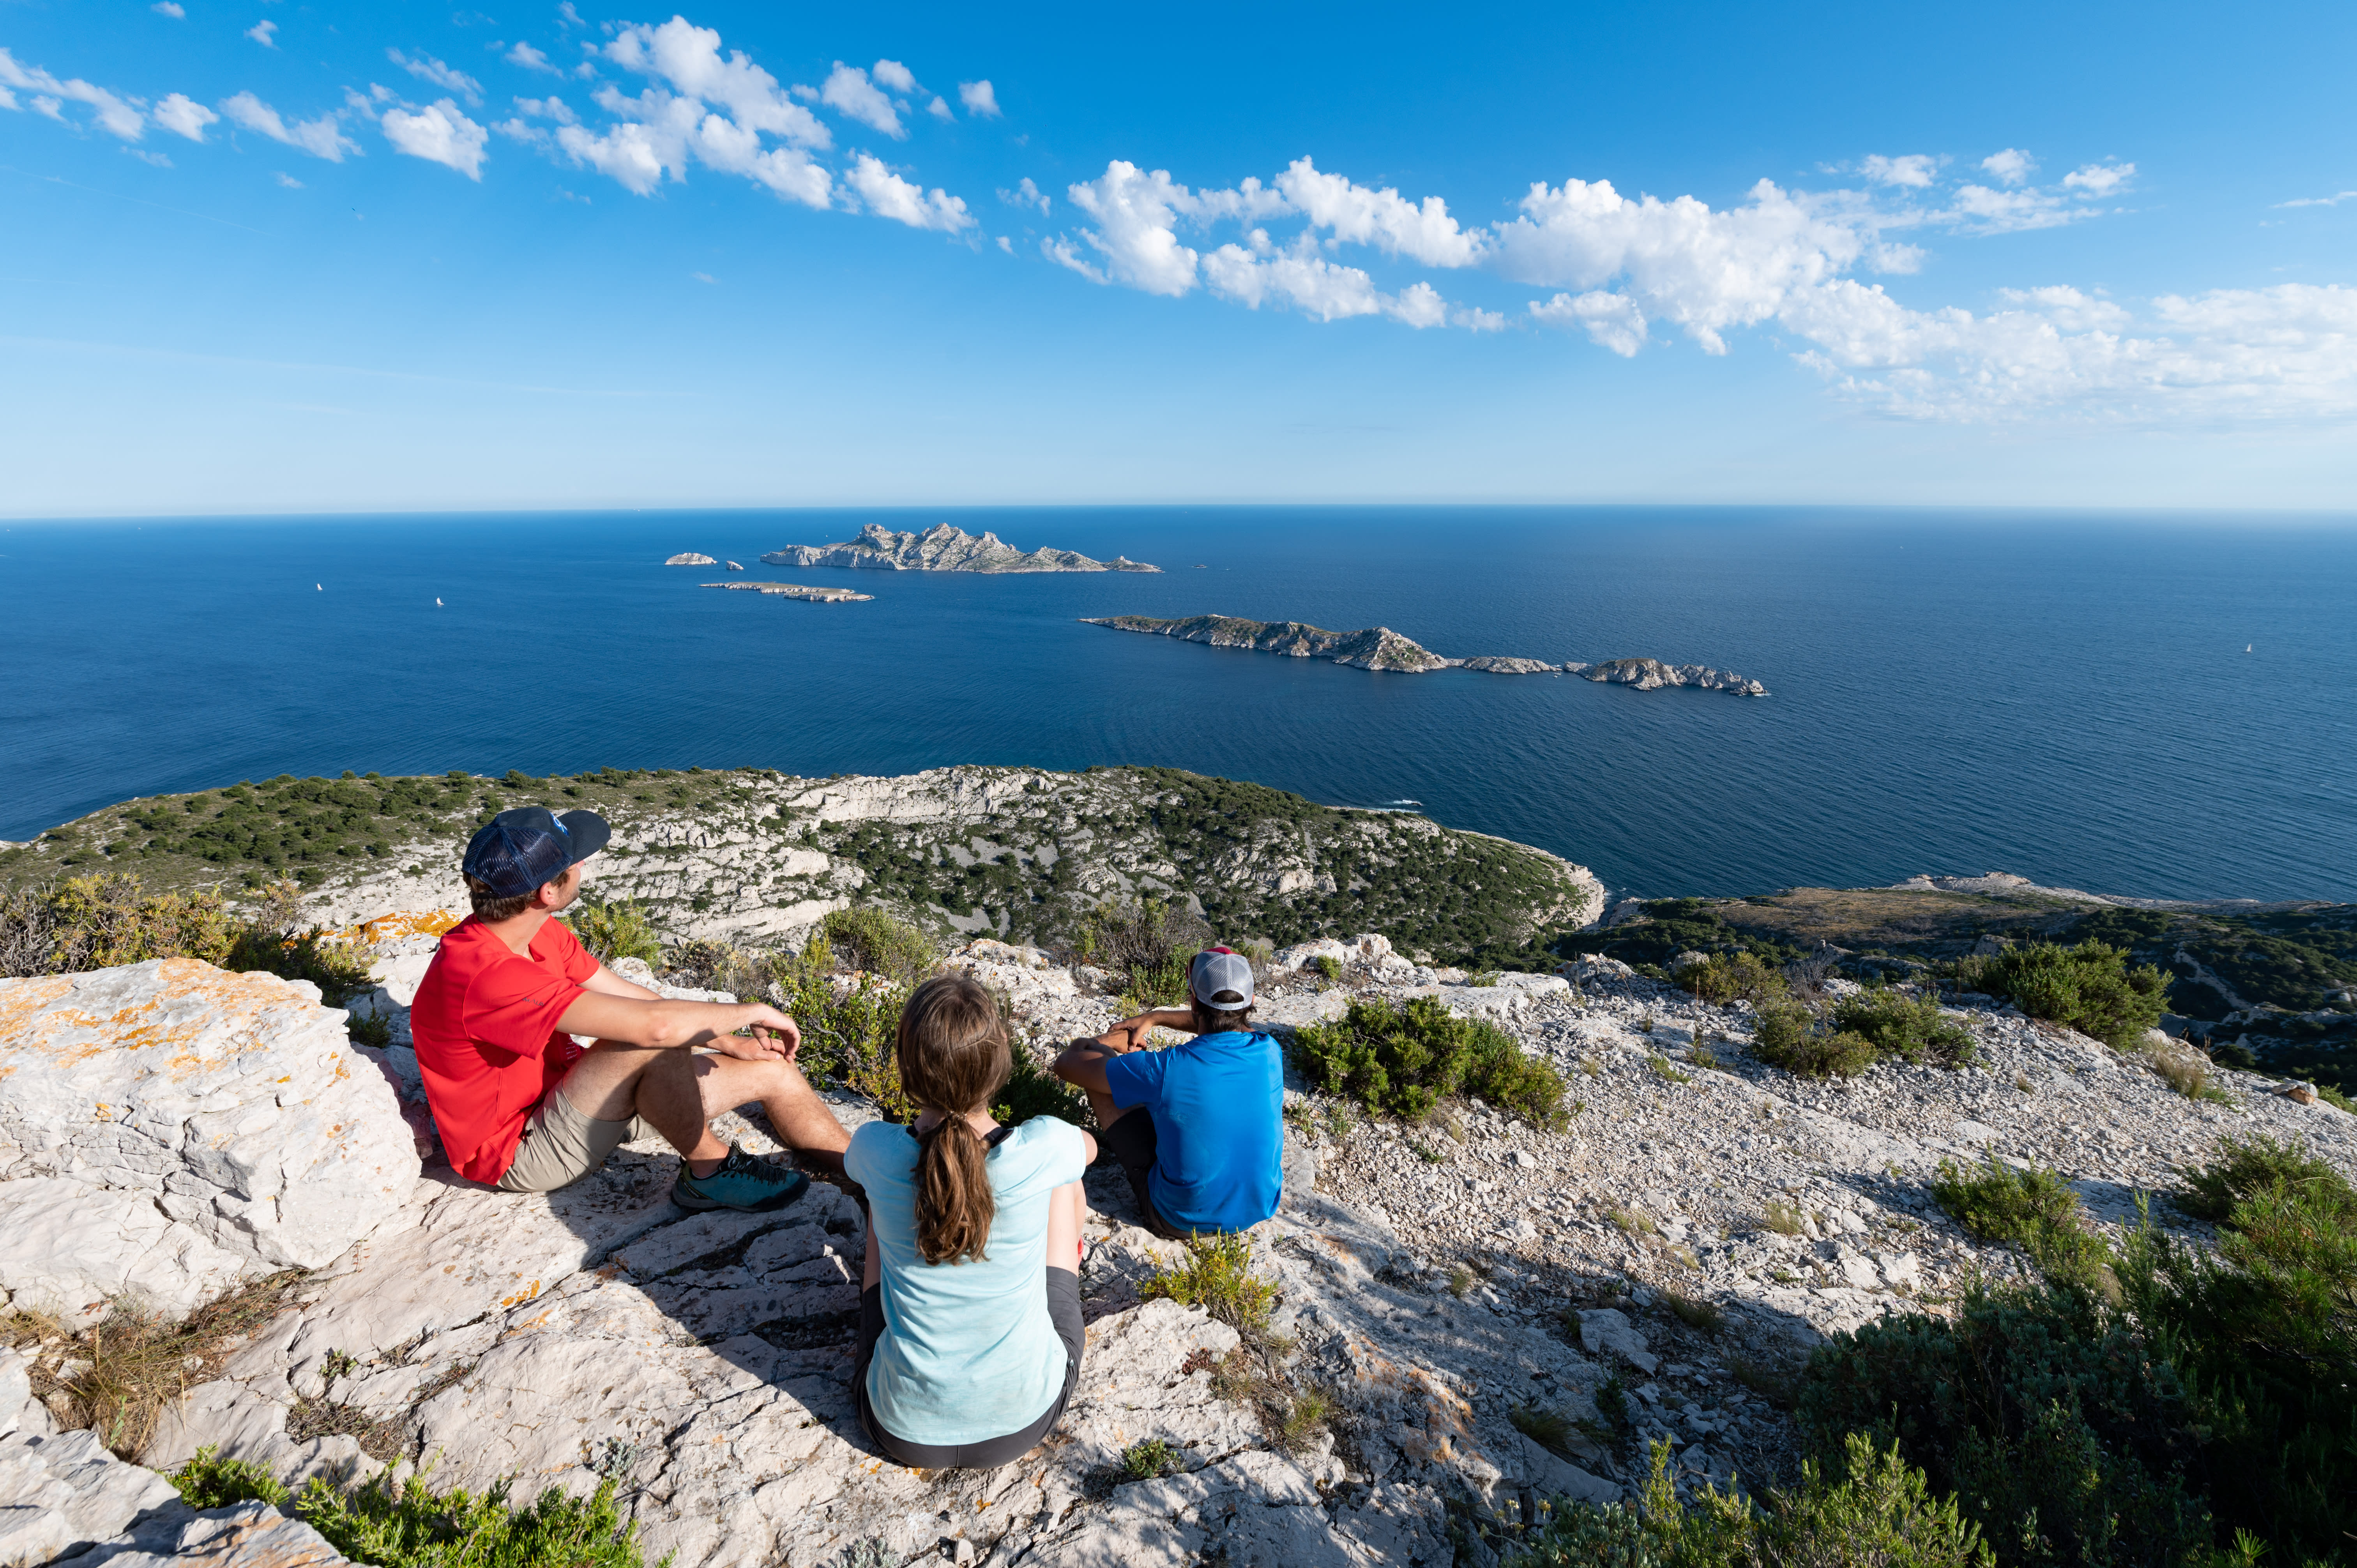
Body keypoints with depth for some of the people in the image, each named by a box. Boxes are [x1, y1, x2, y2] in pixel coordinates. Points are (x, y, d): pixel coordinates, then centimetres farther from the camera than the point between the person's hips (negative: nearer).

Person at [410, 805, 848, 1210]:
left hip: (572, 1098, 9)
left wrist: (731, 1043, -3)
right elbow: (654, 1023, -38)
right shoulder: (481, 973, -33)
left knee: (773, 1072, 0)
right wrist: (754, 1012, -22)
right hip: (520, 1153, -8)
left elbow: (631, 996, 5)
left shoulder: (540, 930, -3)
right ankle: (708, 1172, -11)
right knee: (651, 1041, -36)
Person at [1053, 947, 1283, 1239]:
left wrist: (1090, 1045, 8)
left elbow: (1066, 1066, -14)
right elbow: (1228, 1024, 11)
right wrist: (1155, 1017, 17)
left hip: (1180, 1222, -4)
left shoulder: (1165, 1070, -29)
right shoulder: (1270, 1053, -16)